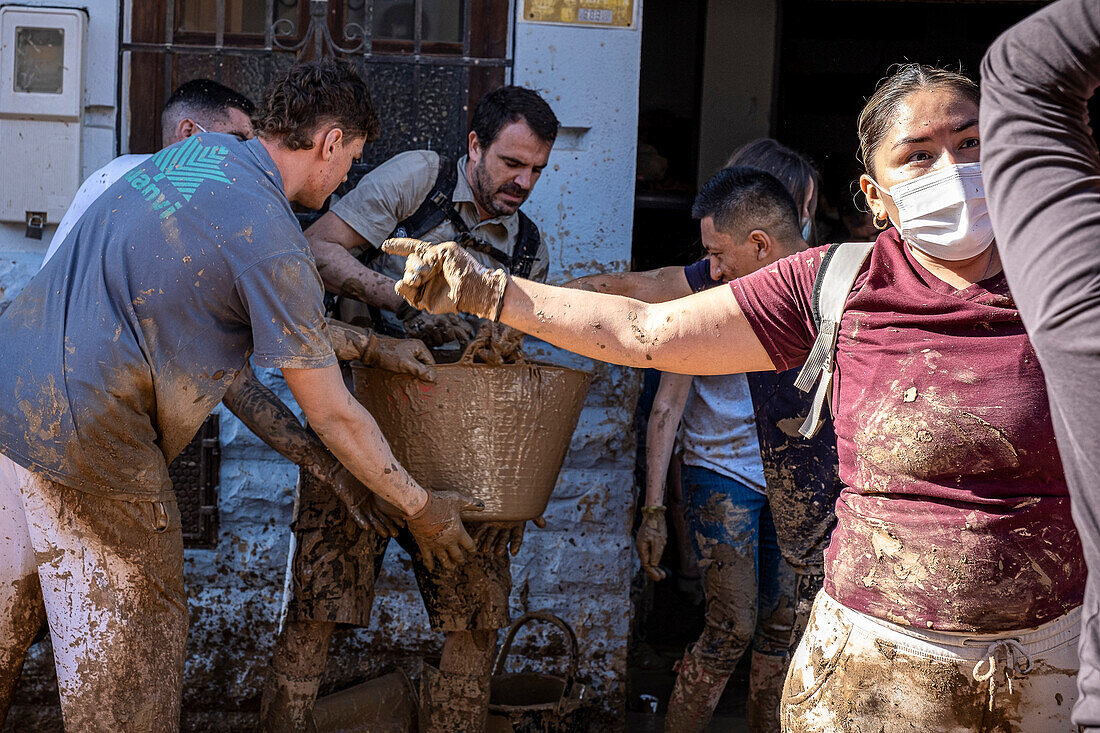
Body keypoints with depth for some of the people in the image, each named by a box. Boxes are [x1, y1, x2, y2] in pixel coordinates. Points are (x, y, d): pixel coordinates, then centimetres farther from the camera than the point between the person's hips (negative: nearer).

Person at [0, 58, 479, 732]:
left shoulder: (202, 149, 9)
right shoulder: (274, 246, -16)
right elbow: (333, 418, -8)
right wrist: (420, 508, 4)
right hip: (80, 433, -9)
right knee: (133, 644, 8)